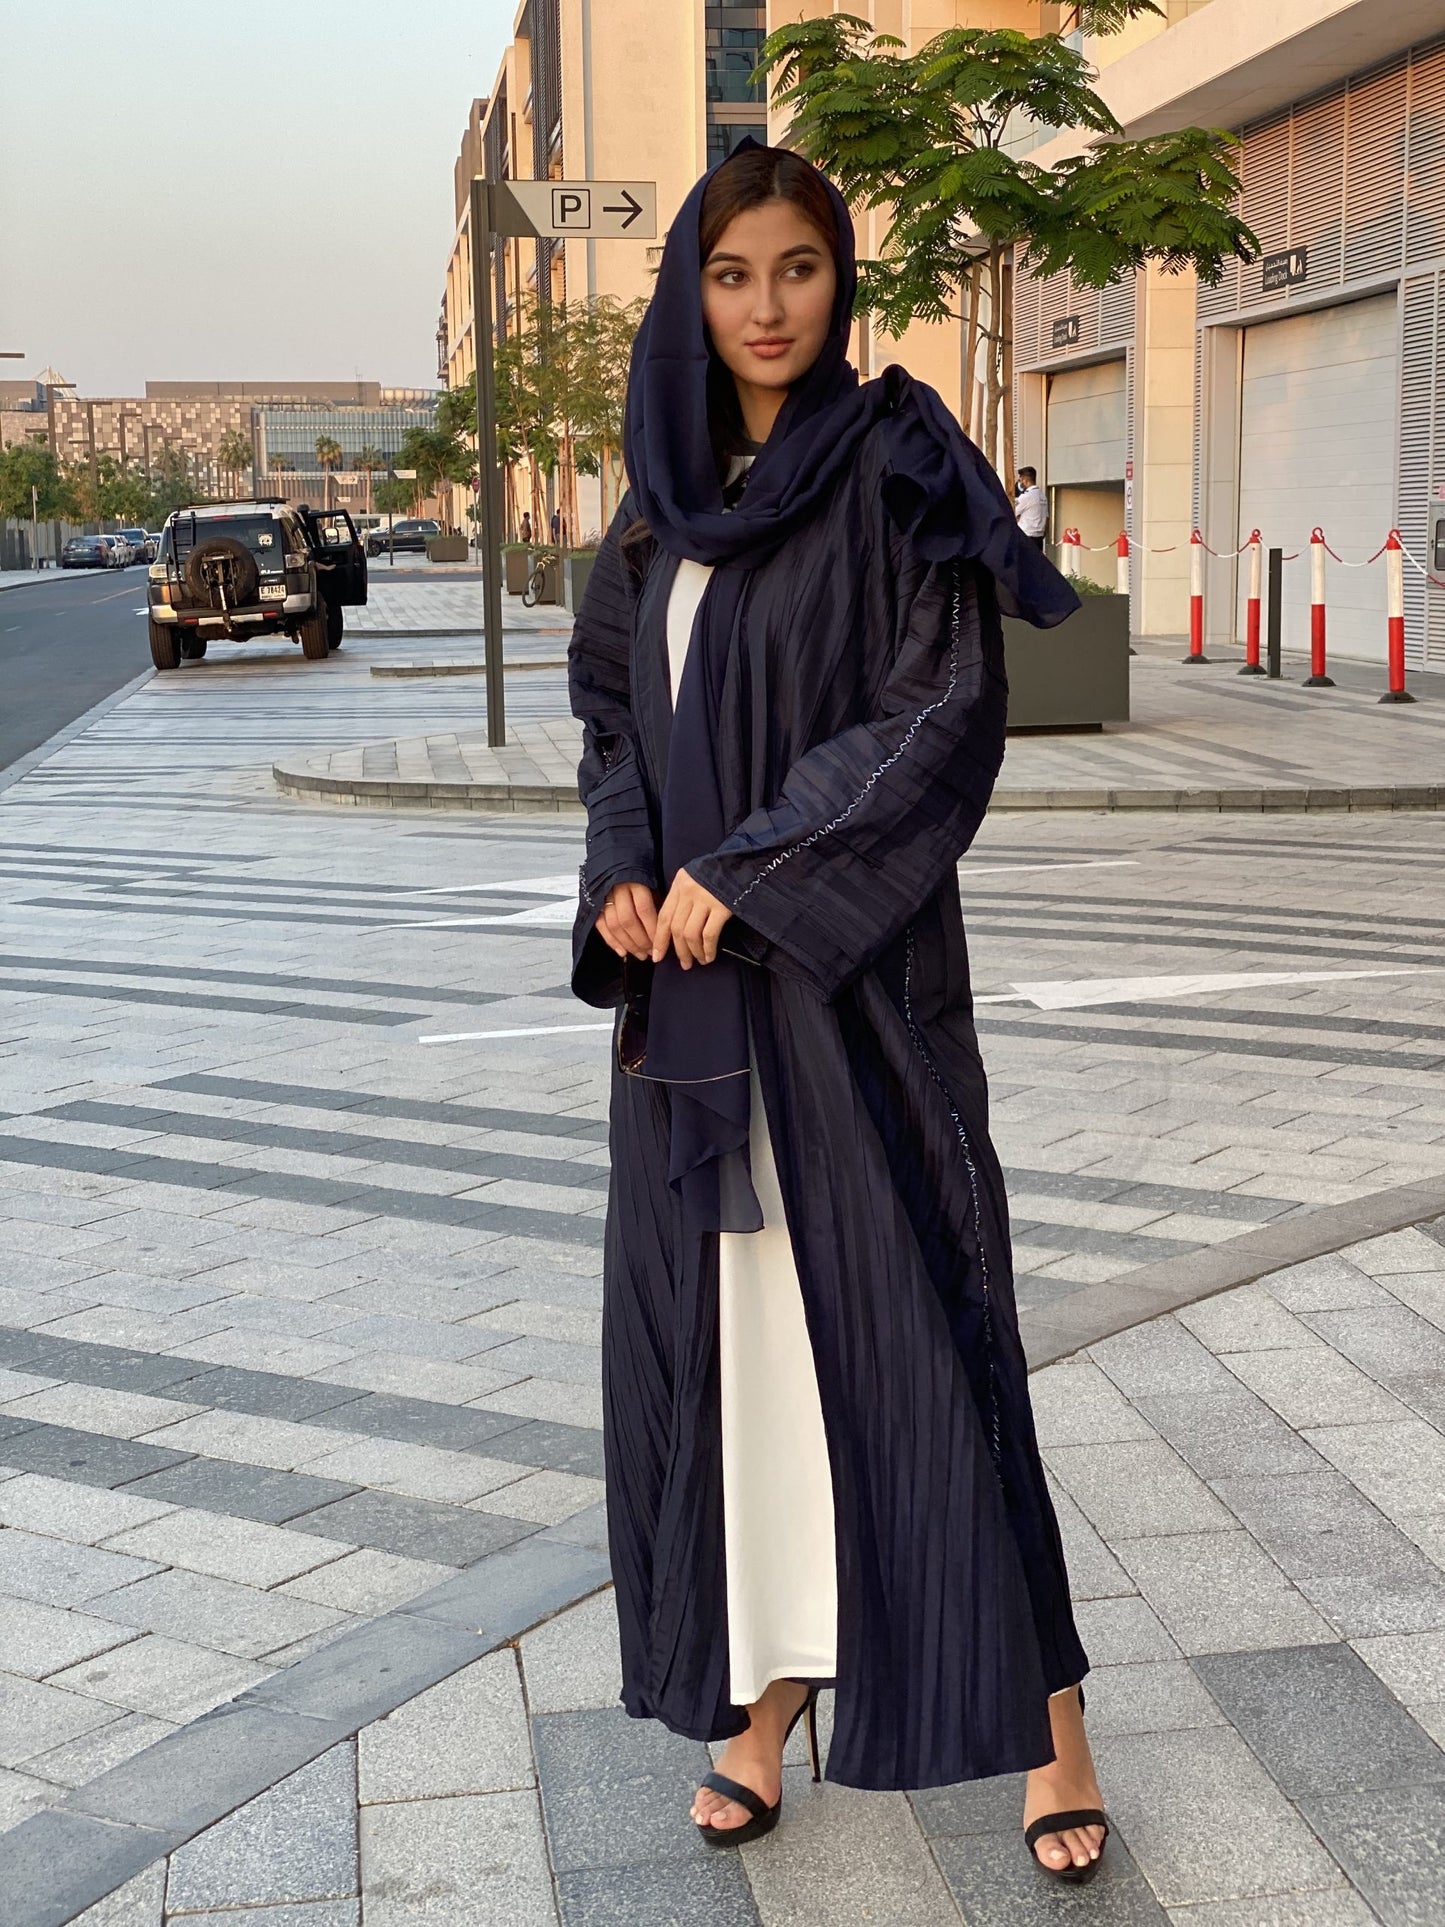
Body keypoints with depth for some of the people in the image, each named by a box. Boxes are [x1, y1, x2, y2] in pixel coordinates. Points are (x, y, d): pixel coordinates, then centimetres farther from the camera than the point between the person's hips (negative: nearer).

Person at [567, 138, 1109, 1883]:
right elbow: (611, 710, 14)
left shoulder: (898, 469, -5)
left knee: (905, 1316, -2)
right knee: (716, 1325, 8)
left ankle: (1041, 1714, 12)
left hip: (851, 969, -5)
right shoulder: (665, 504, 11)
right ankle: (765, 1692, 22)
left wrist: (749, 870, -16)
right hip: (689, 974, 6)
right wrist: (624, 876, -5)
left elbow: (947, 714, -13)